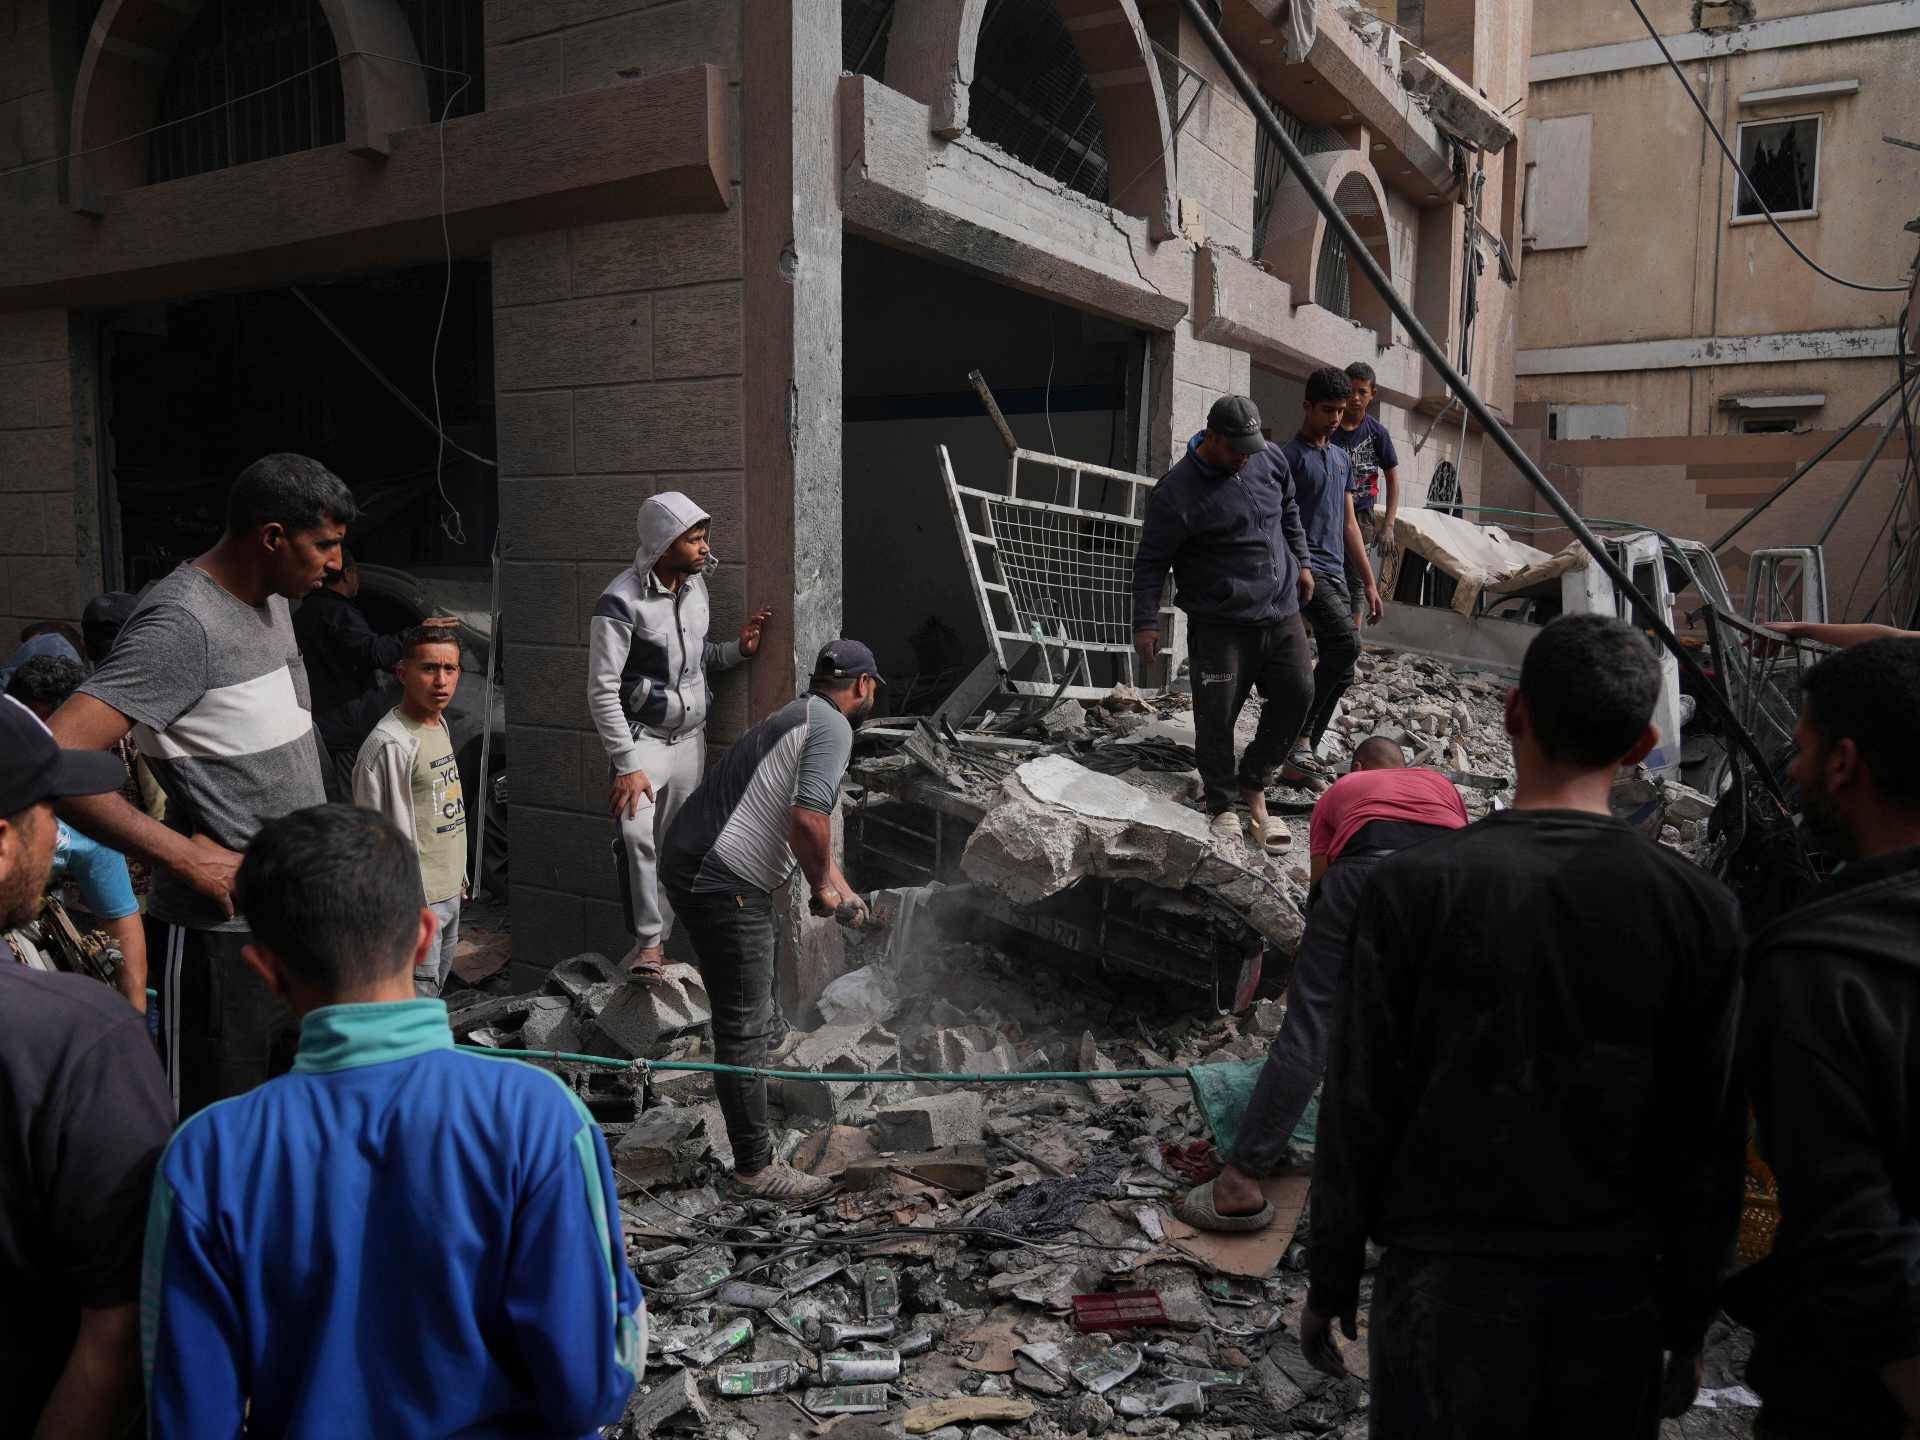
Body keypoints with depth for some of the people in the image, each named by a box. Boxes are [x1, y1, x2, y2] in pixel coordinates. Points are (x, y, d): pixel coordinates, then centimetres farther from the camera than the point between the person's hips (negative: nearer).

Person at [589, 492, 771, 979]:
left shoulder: (695, 583, 3)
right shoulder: (622, 601, -18)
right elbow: (602, 690, -18)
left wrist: (738, 649, -3)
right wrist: (626, 765, -20)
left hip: (690, 734, 6)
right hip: (642, 735, -6)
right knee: (637, 834, -24)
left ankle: (659, 939, 20)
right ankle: (648, 939, -9)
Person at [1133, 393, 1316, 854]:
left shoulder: (1271, 458, 3)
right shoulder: (1177, 491, -15)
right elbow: (1151, 561, -10)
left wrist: (1300, 562, 23)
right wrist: (1146, 623, -12)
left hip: (1282, 613, 6)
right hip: (1221, 625, -6)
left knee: (1297, 693, 6)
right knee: (1217, 714, -4)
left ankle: (1253, 787, 22)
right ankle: (1222, 806, 14)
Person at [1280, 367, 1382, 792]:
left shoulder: (1342, 458, 22)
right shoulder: (1289, 456, -3)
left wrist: (1369, 582, 21)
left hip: (1336, 574, 8)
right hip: (1305, 568, -8)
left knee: (1340, 670, 3)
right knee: (1346, 643, -27)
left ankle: (1299, 761, 8)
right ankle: (1301, 741, -18)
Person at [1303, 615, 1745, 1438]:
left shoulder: (1415, 887, -14)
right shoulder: (1699, 910, -8)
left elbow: (1358, 1110, -10)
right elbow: (1709, 1146, -2)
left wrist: (1331, 1284, 2)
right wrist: (1688, 1324, 11)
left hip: (1445, 1285, -2)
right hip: (1614, 1301, 2)